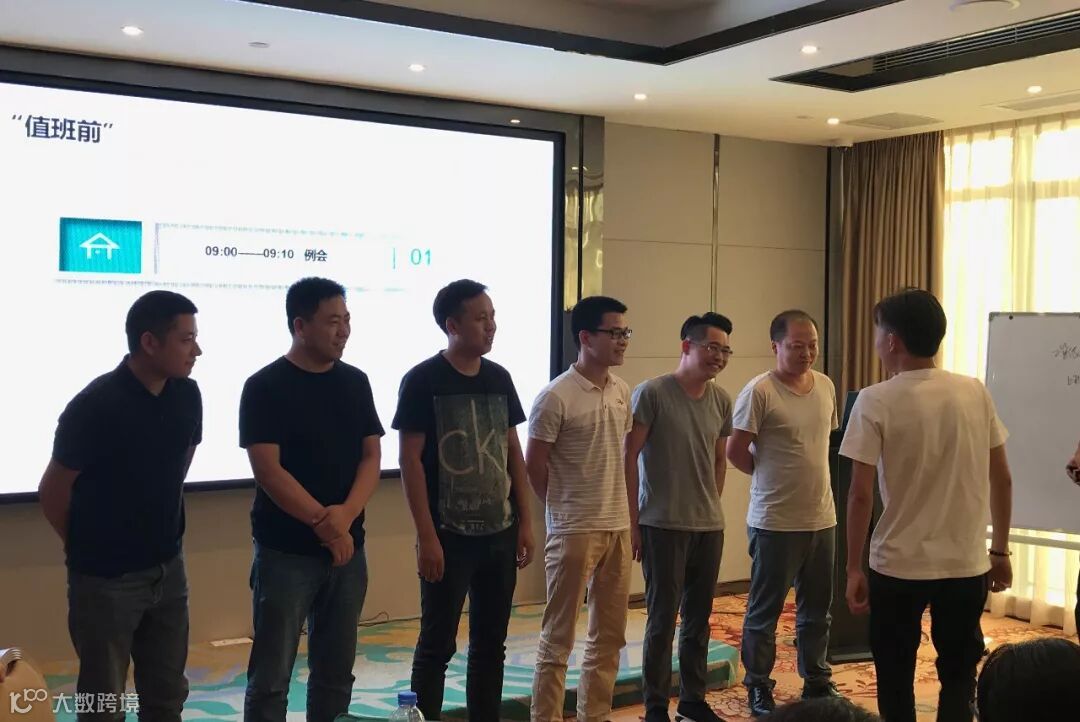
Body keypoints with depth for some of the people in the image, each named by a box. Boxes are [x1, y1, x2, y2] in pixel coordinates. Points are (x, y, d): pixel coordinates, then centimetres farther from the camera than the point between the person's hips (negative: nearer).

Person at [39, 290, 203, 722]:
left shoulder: (187, 395, -4)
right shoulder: (95, 406, -21)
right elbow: (53, 493, -10)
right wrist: (89, 551, 4)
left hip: (168, 569, 5)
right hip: (106, 579, -5)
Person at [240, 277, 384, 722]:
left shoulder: (356, 382, 7)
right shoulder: (265, 387, -7)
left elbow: (371, 457, 5)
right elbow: (268, 471, -13)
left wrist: (346, 515, -12)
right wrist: (324, 522, -16)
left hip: (348, 548, 5)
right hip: (285, 552, -5)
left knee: (336, 673, 13)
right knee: (271, 678, 1)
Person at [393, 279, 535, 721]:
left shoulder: (499, 378, 8)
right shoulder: (422, 381, -8)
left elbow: (513, 452, 12)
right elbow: (410, 460, -11)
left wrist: (525, 522, 7)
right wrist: (426, 535, -15)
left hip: (500, 535, 5)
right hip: (449, 536, -5)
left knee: (490, 644, 13)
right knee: (437, 645, 4)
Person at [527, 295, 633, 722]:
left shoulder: (622, 391, 7)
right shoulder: (556, 397, -14)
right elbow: (533, 466, -9)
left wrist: (627, 514, 13)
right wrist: (565, 508, 2)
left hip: (618, 527, 7)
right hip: (574, 531, -7)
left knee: (610, 634, 14)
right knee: (558, 638, 2)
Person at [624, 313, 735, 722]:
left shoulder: (721, 401, 7)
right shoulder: (652, 393, -10)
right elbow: (629, 459, -9)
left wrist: (712, 508, 14)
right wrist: (632, 522, -10)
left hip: (710, 527, 5)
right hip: (662, 525, -5)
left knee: (699, 617, 13)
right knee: (663, 618, 2)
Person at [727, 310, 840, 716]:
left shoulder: (825, 386, 7)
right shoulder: (759, 391, -15)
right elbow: (736, 452, -12)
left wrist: (802, 479, 12)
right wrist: (772, 478, 1)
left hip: (822, 518, 6)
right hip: (775, 522, -6)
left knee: (817, 610, 17)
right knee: (764, 610, 7)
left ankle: (817, 682, 32)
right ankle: (758, 688, 20)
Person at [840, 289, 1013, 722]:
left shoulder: (876, 401, -11)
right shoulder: (975, 393, 1)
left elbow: (860, 494, -12)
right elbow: (1001, 480, 5)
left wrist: (853, 568, -4)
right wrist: (1000, 551, 16)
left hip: (898, 567, -3)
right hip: (968, 564, 3)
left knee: (895, 678, 14)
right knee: (959, 674, 17)